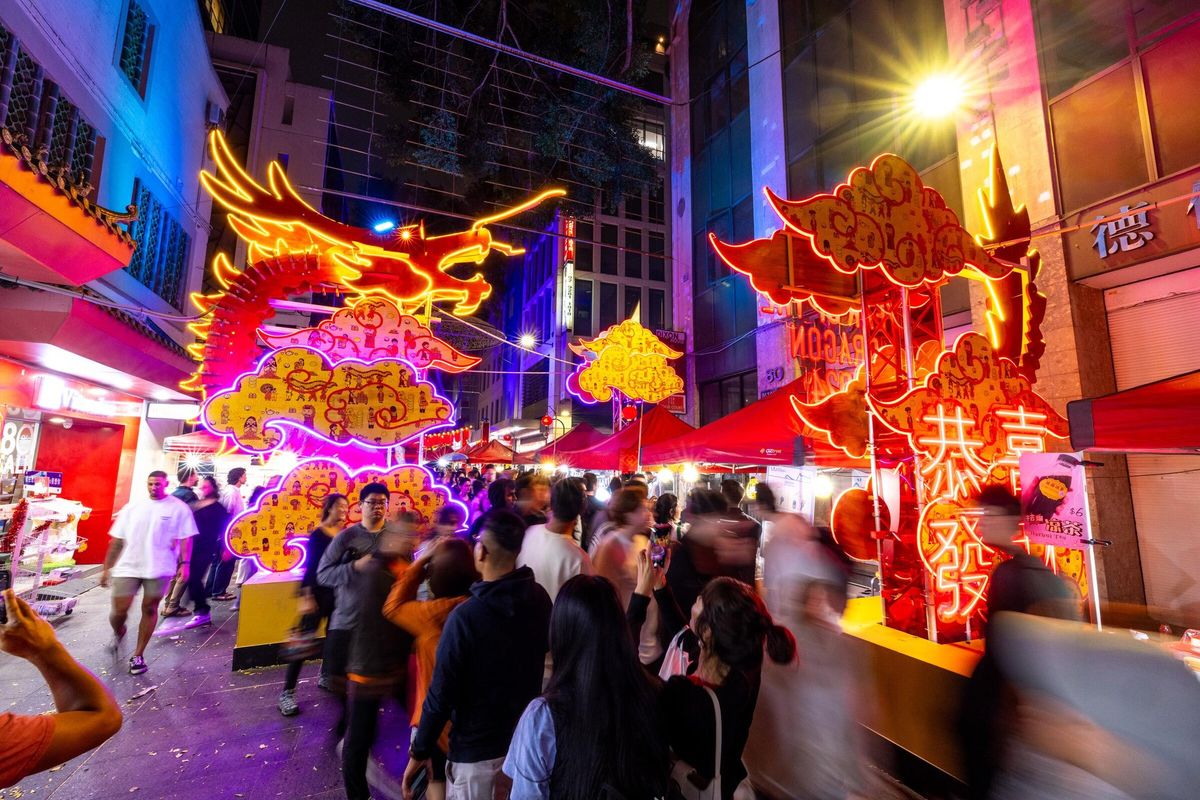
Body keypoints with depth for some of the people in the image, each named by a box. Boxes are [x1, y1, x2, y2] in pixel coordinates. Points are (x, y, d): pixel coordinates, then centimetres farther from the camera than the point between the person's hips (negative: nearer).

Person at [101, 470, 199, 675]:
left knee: (149, 610, 5)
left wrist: (185, 563, -13)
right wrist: (106, 568, 10)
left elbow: (185, 539, -4)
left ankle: (138, 655, 20)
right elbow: (117, 540, 11)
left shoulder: (179, 508, -3)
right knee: (119, 611, 3)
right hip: (128, 567, 2)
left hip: (159, 568, -2)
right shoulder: (132, 507, 6)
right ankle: (118, 634, 38)